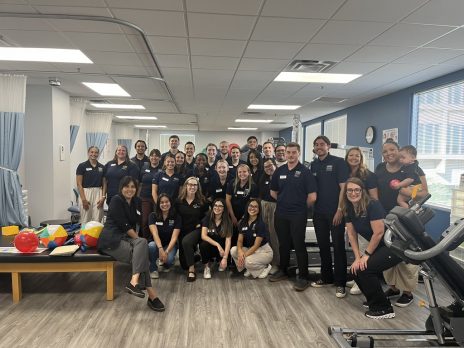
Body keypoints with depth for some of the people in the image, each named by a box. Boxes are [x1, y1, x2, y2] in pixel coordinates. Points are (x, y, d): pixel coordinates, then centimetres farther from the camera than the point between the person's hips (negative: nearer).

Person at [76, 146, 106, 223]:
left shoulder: (102, 167, 8)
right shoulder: (82, 166, -3)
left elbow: (104, 183, 8)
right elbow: (79, 184, -6)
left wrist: (103, 197, -4)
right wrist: (83, 199, -13)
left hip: (98, 194, 3)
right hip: (86, 193, -3)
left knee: (97, 220, 3)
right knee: (85, 221, 3)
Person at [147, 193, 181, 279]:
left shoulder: (176, 217, -8)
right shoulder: (153, 216, -8)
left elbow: (174, 237, -16)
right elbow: (155, 233, -22)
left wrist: (167, 251, -32)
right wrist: (160, 249, -38)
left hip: (170, 244, 0)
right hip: (156, 243, 0)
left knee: (169, 259, -31)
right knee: (151, 246, -35)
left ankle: (166, 263, 8)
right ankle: (153, 269, -8)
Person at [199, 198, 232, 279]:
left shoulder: (227, 221, -11)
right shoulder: (208, 218, -11)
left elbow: (228, 240, -17)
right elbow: (203, 236, -19)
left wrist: (225, 258, -29)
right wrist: (217, 244, -30)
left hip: (221, 247, 0)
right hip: (209, 245, 0)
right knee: (204, 245, -34)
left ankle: (220, 261, 11)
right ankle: (207, 266, -8)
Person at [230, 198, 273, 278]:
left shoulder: (260, 224, -19)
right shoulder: (243, 222, -2)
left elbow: (256, 245, -21)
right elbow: (240, 240, -4)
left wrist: (244, 256, -27)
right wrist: (240, 250, -25)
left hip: (264, 251, -6)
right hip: (250, 249, 6)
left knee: (248, 261, -32)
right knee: (233, 250, -18)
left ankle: (265, 268, 1)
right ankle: (249, 269, 4)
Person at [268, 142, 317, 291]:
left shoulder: (305, 171, -8)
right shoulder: (279, 171, 5)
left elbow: (312, 197, -10)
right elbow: (273, 192, 17)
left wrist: (301, 206, 1)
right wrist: (284, 202, 11)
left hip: (298, 215, -4)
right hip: (281, 214, 5)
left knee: (299, 245, 1)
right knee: (283, 244, 15)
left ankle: (303, 277, 12)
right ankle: (283, 271, 31)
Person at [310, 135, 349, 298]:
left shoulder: (338, 162, -4)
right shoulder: (313, 165, 10)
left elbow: (343, 187, -9)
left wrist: (339, 210, -14)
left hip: (335, 211, -5)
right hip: (319, 212, 5)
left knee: (338, 246, 0)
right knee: (323, 246, 13)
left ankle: (340, 283, 8)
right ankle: (326, 277, 27)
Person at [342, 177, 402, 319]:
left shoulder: (373, 205, -22)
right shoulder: (349, 209, 0)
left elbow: (378, 233, -22)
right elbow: (352, 234, 2)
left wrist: (366, 254, -14)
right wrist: (357, 257, -6)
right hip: (378, 247, 8)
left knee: (364, 269, -19)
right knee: (356, 269, -2)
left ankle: (384, 309, -2)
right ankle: (373, 300, 21)